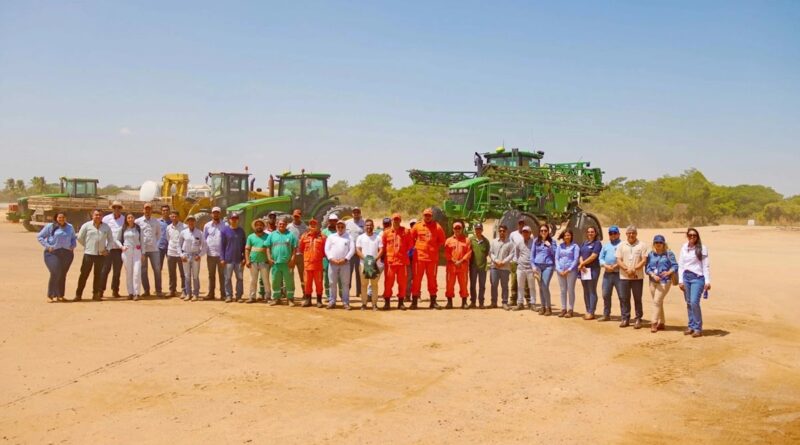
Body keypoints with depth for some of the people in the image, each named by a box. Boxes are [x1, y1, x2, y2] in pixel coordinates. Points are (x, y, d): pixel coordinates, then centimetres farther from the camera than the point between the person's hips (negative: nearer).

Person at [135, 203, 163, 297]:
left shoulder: (156, 222, 8)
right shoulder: (138, 221, 2)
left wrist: (156, 244, 10)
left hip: (154, 249, 1)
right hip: (142, 249, -1)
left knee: (157, 269, -2)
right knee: (143, 270, 3)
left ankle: (158, 291, 5)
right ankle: (146, 290, 12)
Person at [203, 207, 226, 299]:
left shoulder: (224, 225, 0)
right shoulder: (207, 225, 6)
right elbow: (204, 238, 12)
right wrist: (206, 248, 1)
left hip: (221, 254, -2)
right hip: (210, 254, 2)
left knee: (222, 275, 2)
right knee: (211, 275, 9)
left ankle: (223, 294, 7)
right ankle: (211, 293, 15)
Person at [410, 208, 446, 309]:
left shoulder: (437, 227, 2)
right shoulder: (417, 226, 3)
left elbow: (442, 240, 11)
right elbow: (411, 238, 11)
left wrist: (435, 248, 4)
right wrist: (416, 247, 5)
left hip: (432, 257, 0)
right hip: (419, 256, 0)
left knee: (432, 279, 7)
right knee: (416, 279, 1)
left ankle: (433, 301, 13)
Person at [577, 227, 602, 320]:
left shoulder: (597, 243, -3)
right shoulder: (584, 243, 17)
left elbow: (593, 256, -12)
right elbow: (581, 255, 11)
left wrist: (582, 264, -8)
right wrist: (582, 264, -8)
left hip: (593, 269, -7)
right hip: (583, 269, 7)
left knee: (592, 291, -5)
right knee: (586, 291, 9)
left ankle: (591, 312, -5)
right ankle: (587, 311, 14)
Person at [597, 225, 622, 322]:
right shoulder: (605, 245, 19)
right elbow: (601, 258, 12)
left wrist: (616, 266, -20)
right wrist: (606, 266, -6)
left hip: (618, 273, -6)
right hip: (607, 273, 6)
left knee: (622, 295, -5)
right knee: (606, 295, 11)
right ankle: (606, 315, 22)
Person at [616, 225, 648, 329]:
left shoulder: (641, 245, 2)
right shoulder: (621, 245, 8)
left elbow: (644, 260, -4)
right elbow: (619, 260, 2)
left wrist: (634, 269, -17)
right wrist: (627, 269, -13)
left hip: (638, 277, -2)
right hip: (624, 276, 2)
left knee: (637, 298, 2)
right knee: (624, 298, 4)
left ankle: (638, 319, 9)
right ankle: (625, 318, 13)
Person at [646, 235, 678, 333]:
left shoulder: (669, 254, -1)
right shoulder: (650, 254, 9)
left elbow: (675, 266, -6)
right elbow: (647, 268, 4)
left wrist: (668, 272, -24)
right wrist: (653, 275, -14)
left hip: (664, 281, -5)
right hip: (653, 281, 5)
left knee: (657, 301, -13)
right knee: (658, 302, 13)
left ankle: (654, 323, -10)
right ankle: (662, 322, 24)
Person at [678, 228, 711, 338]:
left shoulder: (702, 248, -5)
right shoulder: (684, 248, 9)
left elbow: (706, 266, -6)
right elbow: (680, 265, 11)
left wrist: (707, 281, -11)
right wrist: (680, 280, 6)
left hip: (697, 277, -5)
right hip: (686, 277, 5)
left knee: (694, 302, -13)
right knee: (689, 303, 10)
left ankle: (698, 328, -4)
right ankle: (691, 326, 20)